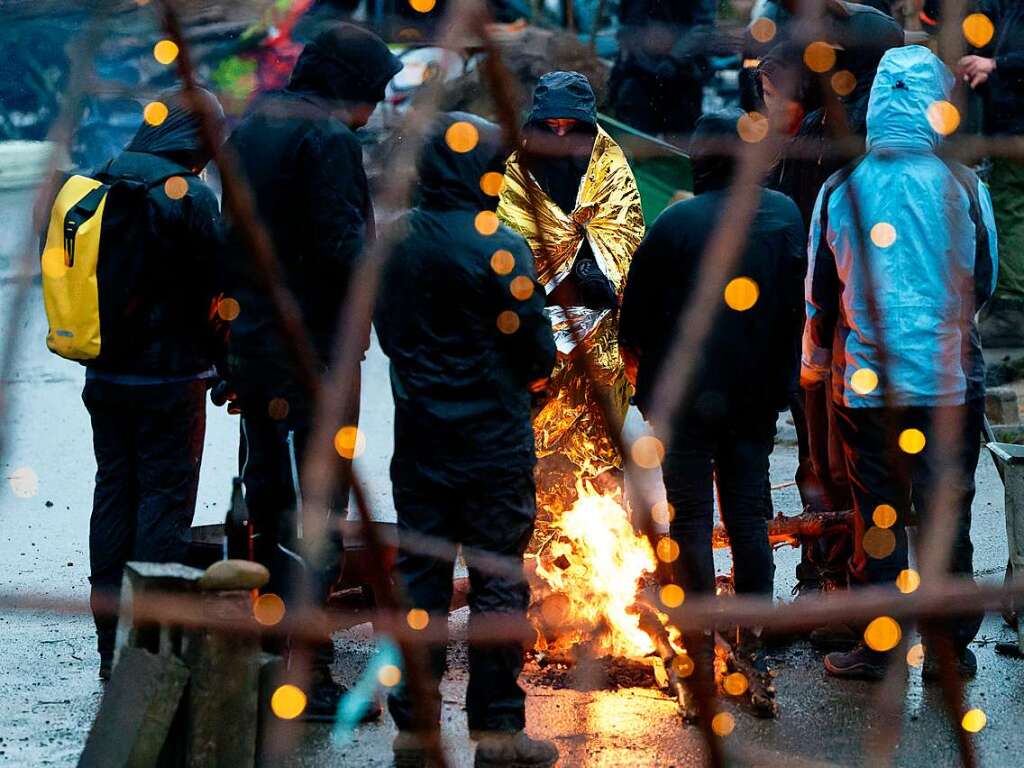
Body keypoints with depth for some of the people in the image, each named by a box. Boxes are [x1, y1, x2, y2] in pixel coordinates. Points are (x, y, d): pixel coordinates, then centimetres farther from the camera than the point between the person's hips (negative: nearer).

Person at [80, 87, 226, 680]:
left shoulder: (100, 184, 5)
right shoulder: (189, 196, -15)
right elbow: (217, 290, -11)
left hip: (105, 375, 7)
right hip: (168, 379, -7)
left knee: (114, 496, 13)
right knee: (165, 498, 1)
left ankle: (112, 650, 18)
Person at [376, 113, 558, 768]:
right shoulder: (498, 246, -15)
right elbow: (535, 344, -11)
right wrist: (534, 374, 10)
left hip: (420, 437, 5)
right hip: (494, 440, -5)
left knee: (419, 579, 11)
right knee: (498, 582, 3)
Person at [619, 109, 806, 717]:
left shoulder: (677, 223, -14)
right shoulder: (786, 216, -2)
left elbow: (637, 312, -6)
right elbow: (797, 306, 6)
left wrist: (639, 363, 13)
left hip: (687, 396, -4)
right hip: (757, 395, 4)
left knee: (692, 518, 4)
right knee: (750, 516, 12)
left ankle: (702, 653, 6)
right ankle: (753, 643, 16)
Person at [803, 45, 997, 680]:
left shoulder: (840, 189, -5)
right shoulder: (964, 188, -8)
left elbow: (820, 295, 4)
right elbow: (984, 285, 5)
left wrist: (814, 366, 20)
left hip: (866, 384, 1)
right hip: (951, 382, 0)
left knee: (878, 515, 10)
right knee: (947, 515, 9)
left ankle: (878, 647, 15)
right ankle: (951, 644, 17)